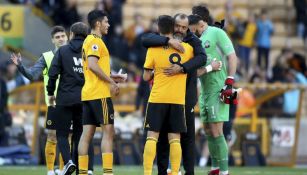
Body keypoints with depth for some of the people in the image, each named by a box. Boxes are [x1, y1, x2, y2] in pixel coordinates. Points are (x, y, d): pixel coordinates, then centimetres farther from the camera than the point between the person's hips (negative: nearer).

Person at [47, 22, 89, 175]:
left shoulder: (63, 51, -1)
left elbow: (53, 73, -6)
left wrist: (50, 93, 7)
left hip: (65, 99, -2)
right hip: (84, 99, 2)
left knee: (62, 133, 4)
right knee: (79, 133, 11)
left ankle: (68, 161, -19)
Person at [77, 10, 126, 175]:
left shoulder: (88, 41, 19)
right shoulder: (95, 41, -10)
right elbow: (92, 65, -22)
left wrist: (110, 77, 17)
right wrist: (111, 82, -16)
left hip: (88, 93, 9)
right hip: (100, 93, -9)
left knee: (87, 133, 5)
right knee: (108, 131, -8)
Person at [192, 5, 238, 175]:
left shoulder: (216, 33, -8)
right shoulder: (198, 40, 14)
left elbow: (232, 57, -11)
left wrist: (229, 82, -17)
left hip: (218, 89, -8)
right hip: (204, 90, 8)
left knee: (216, 132, -9)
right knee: (208, 131, 12)